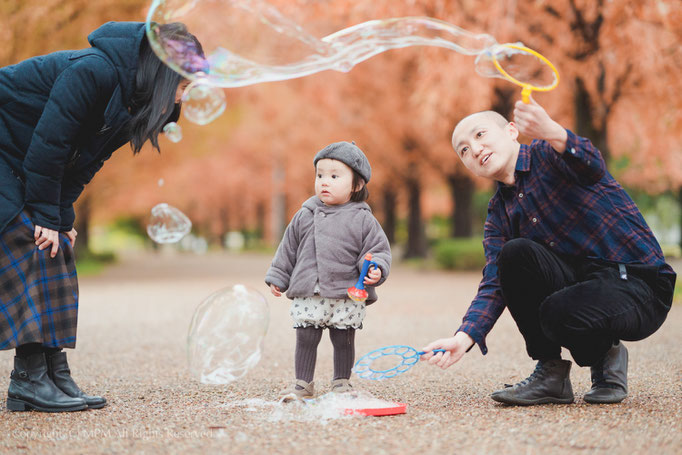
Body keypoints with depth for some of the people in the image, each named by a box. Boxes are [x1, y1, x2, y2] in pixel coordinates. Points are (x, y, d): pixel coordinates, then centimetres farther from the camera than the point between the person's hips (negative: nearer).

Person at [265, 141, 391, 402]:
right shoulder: (305, 216, 8)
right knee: (305, 339, 3)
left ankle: (341, 383, 24)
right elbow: (288, 249, 16)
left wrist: (375, 269, -18)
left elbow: (378, 249, 1)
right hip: (308, 294, 2)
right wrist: (278, 278, 15)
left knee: (343, 341, 8)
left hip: (347, 295, -2)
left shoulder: (362, 219, 0)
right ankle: (303, 384, 14)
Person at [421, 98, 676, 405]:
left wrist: (552, 133, -56)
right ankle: (550, 370, -7)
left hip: (641, 287, -5)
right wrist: (464, 338, -19)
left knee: (561, 312, -35)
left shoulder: (548, 153, -7)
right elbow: (494, 284, 0)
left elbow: (591, 166, -32)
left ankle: (605, 355, 2)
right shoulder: (499, 213, 11)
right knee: (515, 252, -22)